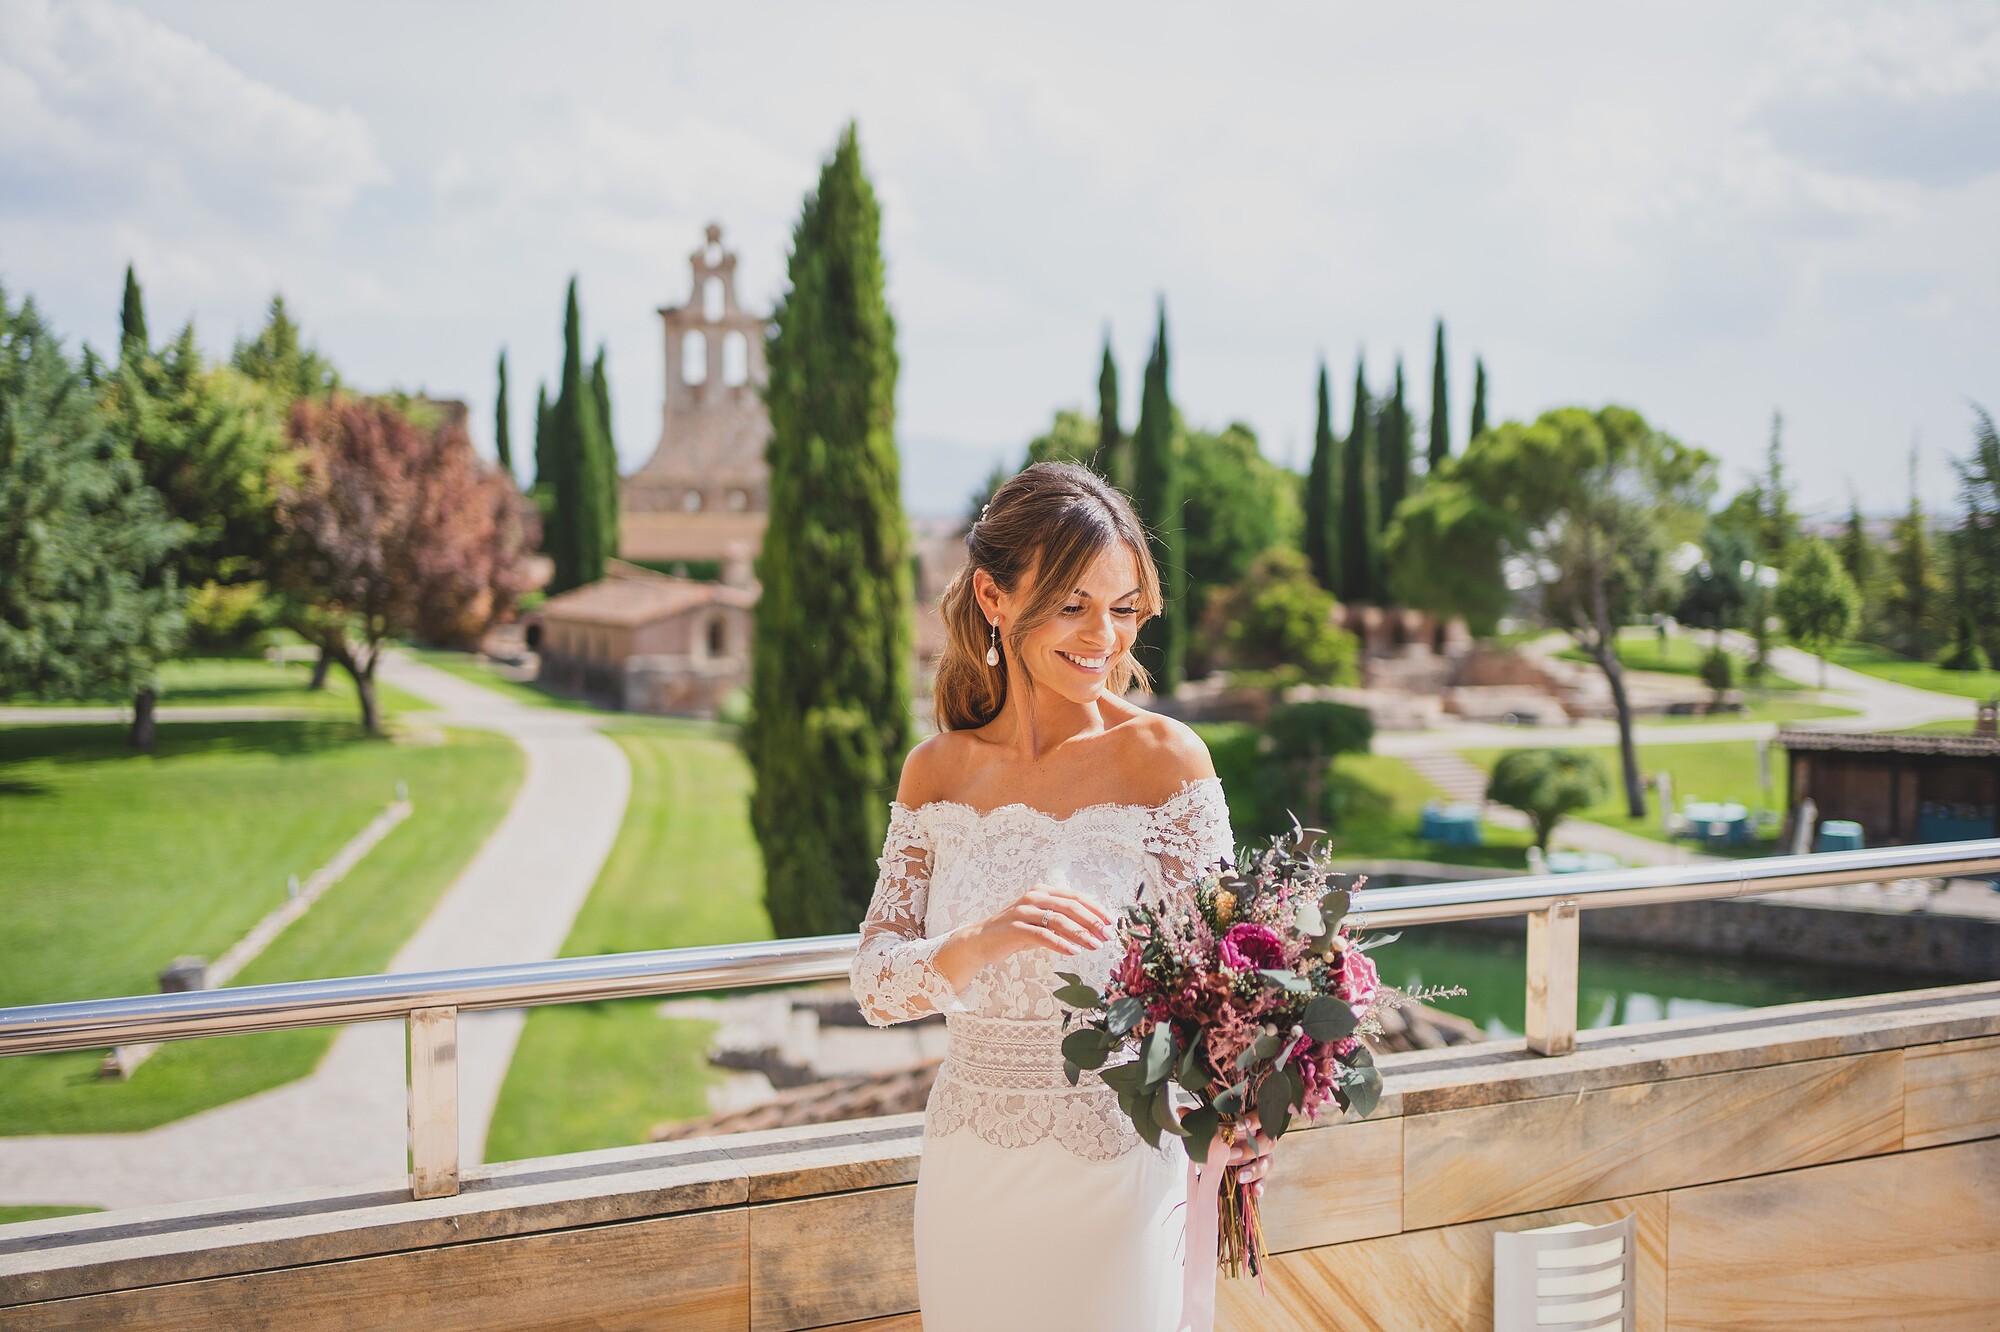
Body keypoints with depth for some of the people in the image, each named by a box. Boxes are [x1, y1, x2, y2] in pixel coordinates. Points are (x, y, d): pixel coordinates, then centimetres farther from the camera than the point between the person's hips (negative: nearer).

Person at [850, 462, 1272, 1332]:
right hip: (966, 1179, 4)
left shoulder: (1163, 759, -9)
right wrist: (985, 941, -25)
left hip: (1108, 1171, -3)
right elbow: (876, 985, -4)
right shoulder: (936, 769, 1)